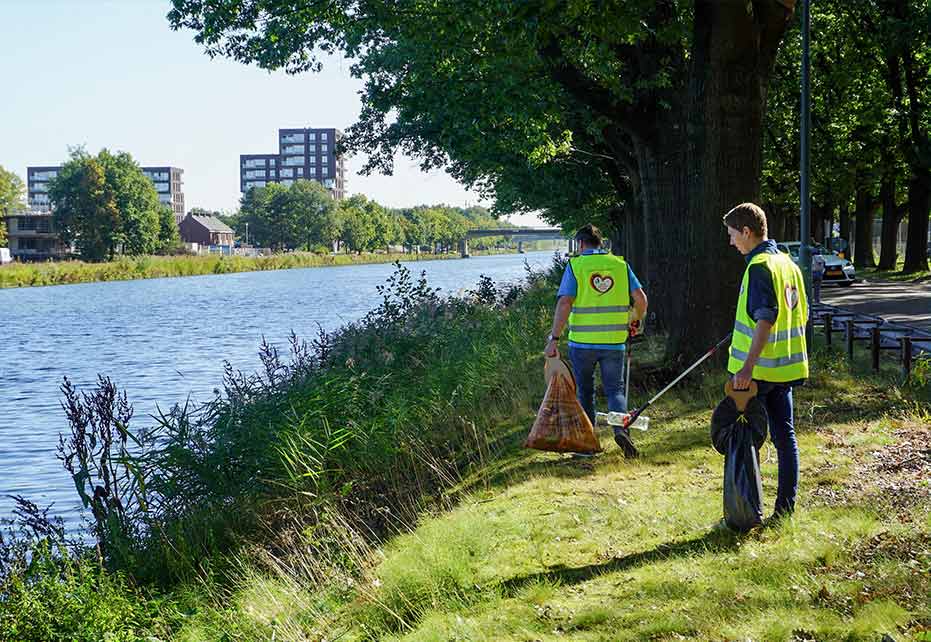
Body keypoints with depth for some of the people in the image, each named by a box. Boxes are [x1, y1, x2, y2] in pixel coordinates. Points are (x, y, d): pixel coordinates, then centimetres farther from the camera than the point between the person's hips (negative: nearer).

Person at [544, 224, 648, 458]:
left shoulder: (575, 266, -4)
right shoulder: (620, 264, 4)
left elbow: (564, 303, -13)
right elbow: (640, 298, 0)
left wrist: (554, 338, -13)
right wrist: (635, 321, 19)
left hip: (582, 341, -1)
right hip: (614, 341, 1)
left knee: (584, 390, 13)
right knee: (615, 388, 9)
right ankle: (621, 428, -15)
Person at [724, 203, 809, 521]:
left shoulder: (759, 266, -15)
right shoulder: (788, 263, 12)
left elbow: (766, 319, -24)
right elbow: (801, 315, 17)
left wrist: (748, 365, -27)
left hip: (758, 369, -8)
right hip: (786, 367, 8)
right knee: (785, 436, 10)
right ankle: (785, 508, 15)